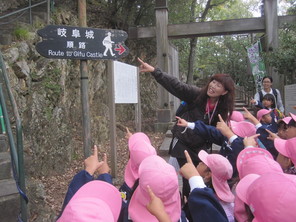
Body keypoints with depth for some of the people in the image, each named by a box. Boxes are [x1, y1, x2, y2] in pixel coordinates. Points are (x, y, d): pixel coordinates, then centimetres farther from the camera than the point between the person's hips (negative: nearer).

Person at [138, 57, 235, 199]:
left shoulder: (222, 109, -1)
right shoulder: (196, 95, -12)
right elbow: (175, 85, -22)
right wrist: (153, 71, -31)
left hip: (200, 147, 4)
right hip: (182, 143, -4)